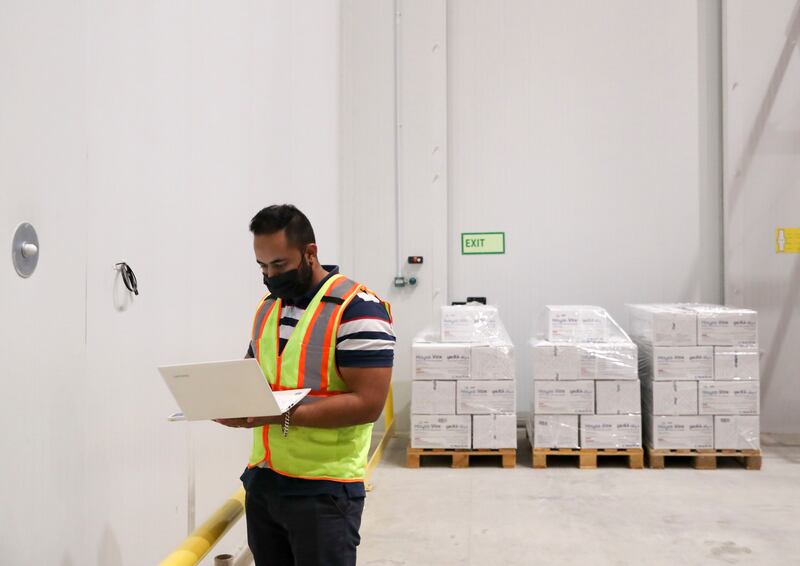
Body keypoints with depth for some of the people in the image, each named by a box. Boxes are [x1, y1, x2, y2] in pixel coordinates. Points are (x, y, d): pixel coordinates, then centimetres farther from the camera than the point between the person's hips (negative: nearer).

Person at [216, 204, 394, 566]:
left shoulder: (357, 309, -14)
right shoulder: (267, 306, 11)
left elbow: (367, 403, -19)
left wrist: (283, 415, -25)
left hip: (324, 490, -7)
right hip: (261, 480, 7)